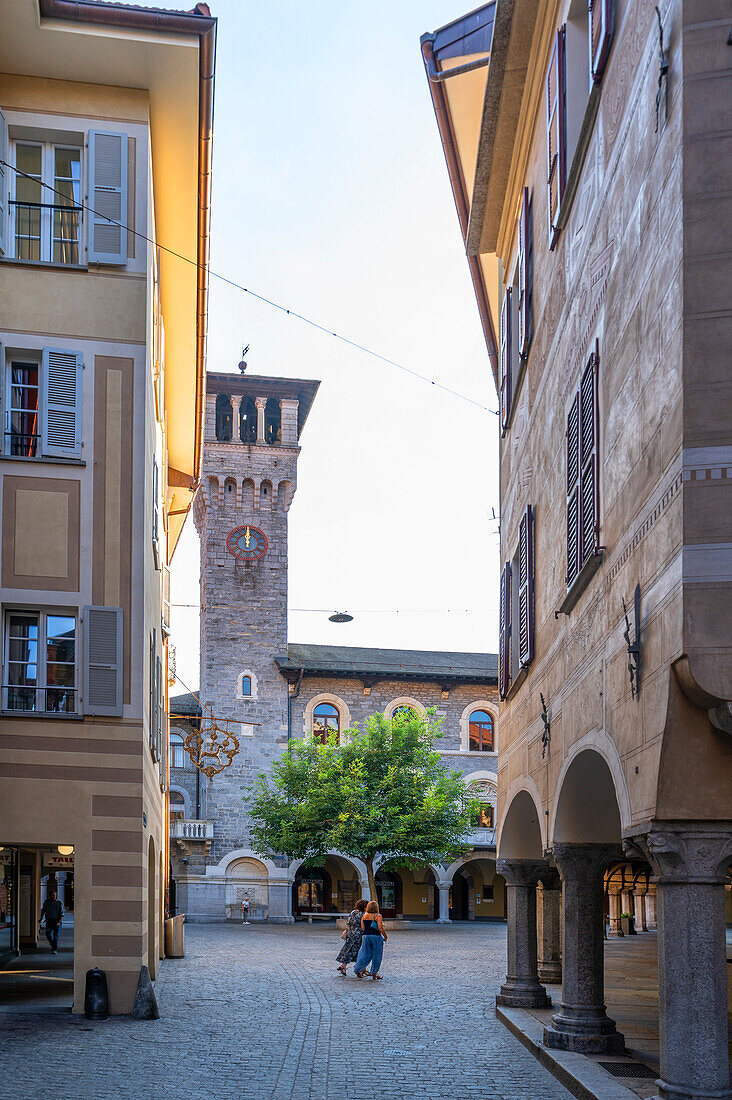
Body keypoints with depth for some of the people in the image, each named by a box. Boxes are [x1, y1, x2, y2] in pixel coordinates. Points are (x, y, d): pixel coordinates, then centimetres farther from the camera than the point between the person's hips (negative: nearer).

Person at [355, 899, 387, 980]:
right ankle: (374, 974, 8)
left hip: (365, 936, 4)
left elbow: (362, 928, 6)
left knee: (365, 955, 12)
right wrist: (385, 936, -1)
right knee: (376, 956, 5)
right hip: (376, 936, -4)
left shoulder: (364, 916, 6)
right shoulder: (378, 916, -8)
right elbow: (380, 928, -14)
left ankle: (359, 971, 8)